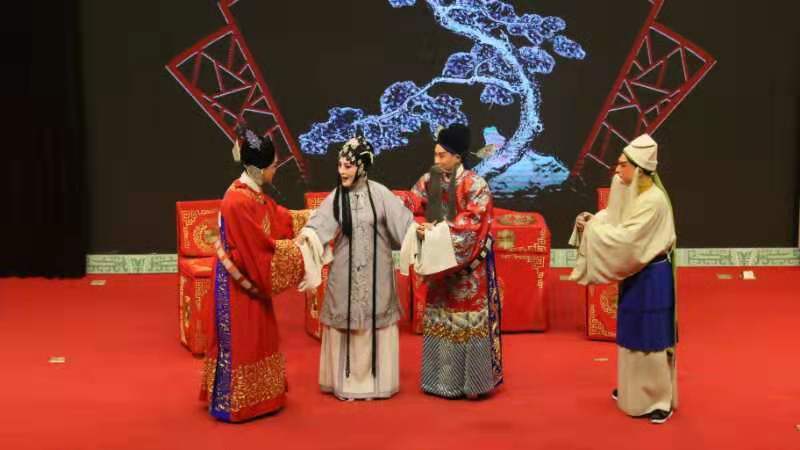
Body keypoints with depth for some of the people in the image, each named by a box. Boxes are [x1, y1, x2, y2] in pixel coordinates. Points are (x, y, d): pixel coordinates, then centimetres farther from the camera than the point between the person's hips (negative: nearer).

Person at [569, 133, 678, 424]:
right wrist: (593, 220, -8)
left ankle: (660, 400, 11)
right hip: (634, 274, 9)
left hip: (651, 277, -9)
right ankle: (634, 390, 33)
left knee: (650, 336, -1)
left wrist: (593, 228, -19)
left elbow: (626, 240, -27)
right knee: (632, 333, 19)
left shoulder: (653, 200, -23)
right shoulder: (630, 193, 6)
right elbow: (616, 222, 11)